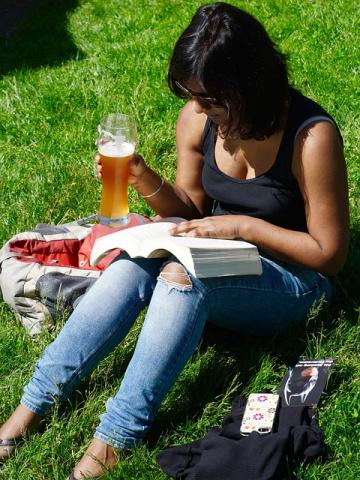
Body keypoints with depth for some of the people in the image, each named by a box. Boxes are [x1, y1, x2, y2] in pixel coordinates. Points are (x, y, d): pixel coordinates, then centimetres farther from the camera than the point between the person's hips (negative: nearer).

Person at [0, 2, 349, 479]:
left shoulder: (312, 136, -23)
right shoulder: (197, 119, -7)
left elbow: (330, 254, -16)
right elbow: (191, 207, 8)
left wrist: (243, 226, -23)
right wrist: (145, 180, -12)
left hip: (289, 281, -5)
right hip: (217, 260, 5)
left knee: (182, 274, -34)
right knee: (130, 266, -26)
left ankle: (116, 438, -29)